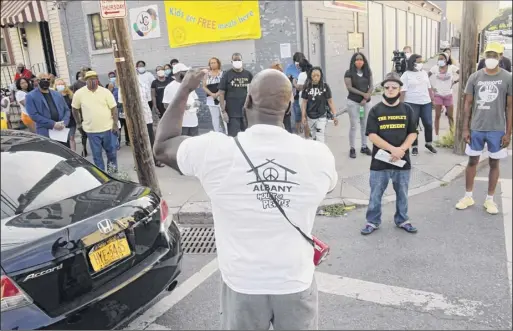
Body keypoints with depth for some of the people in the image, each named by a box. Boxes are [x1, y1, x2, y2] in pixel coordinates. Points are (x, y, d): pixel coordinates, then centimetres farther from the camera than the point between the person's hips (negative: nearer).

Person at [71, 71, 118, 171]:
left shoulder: (105, 91, -4)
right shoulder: (79, 93, -2)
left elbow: (114, 108, -2)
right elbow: (75, 109, 11)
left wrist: (115, 124, -7)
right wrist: (79, 122, 11)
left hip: (108, 128, 0)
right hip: (91, 130, 0)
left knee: (112, 151, 8)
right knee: (97, 154, 8)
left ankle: (112, 169, 30)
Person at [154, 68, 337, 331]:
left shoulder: (214, 150, -18)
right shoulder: (318, 154, -14)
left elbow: (162, 146, 2)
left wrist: (184, 90, 12)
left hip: (243, 286, 0)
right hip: (296, 284, 1)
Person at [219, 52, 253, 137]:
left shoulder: (248, 75, 6)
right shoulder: (227, 75, -1)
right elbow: (221, 93, -3)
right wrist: (223, 111, -9)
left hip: (248, 112, 3)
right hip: (232, 114, -3)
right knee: (233, 136, -1)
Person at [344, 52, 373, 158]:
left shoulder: (368, 72, 8)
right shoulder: (349, 73, -4)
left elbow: (371, 86, 4)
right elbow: (349, 87, -11)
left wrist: (365, 99, -10)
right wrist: (363, 94, -16)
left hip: (366, 102, 4)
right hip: (353, 102, -4)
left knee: (365, 125, 7)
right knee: (353, 126, -2)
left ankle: (364, 147, 18)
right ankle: (352, 149, 3)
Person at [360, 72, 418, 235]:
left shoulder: (407, 109, 4)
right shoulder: (375, 110, -2)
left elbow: (413, 133, 2)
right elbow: (372, 135, -9)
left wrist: (401, 149, -15)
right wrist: (392, 149, -19)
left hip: (402, 159, 2)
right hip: (380, 160, -2)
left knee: (402, 193, 14)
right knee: (376, 193, 7)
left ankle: (402, 220, 31)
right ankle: (372, 221, 20)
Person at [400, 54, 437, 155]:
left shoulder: (424, 73, 12)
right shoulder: (406, 75, -5)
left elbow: (429, 88, 18)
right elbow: (402, 91, -8)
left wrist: (432, 100, 16)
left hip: (426, 103, 5)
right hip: (412, 104, -4)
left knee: (428, 124, 5)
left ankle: (429, 144, 23)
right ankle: (415, 147, 11)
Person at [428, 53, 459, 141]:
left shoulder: (451, 67, -4)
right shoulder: (435, 67, -2)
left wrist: (455, 81, -7)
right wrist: (431, 87, -2)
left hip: (448, 95, 0)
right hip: (438, 94, 0)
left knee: (450, 116, 6)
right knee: (437, 116, 1)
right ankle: (437, 135, 7)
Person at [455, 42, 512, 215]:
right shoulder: (475, 77, 1)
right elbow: (468, 104, 4)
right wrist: (465, 128, 0)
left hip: (497, 130, -1)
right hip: (476, 128, 1)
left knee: (494, 163, 9)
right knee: (472, 161, 9)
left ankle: (490, 199, 20)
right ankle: (468, 196, 22)